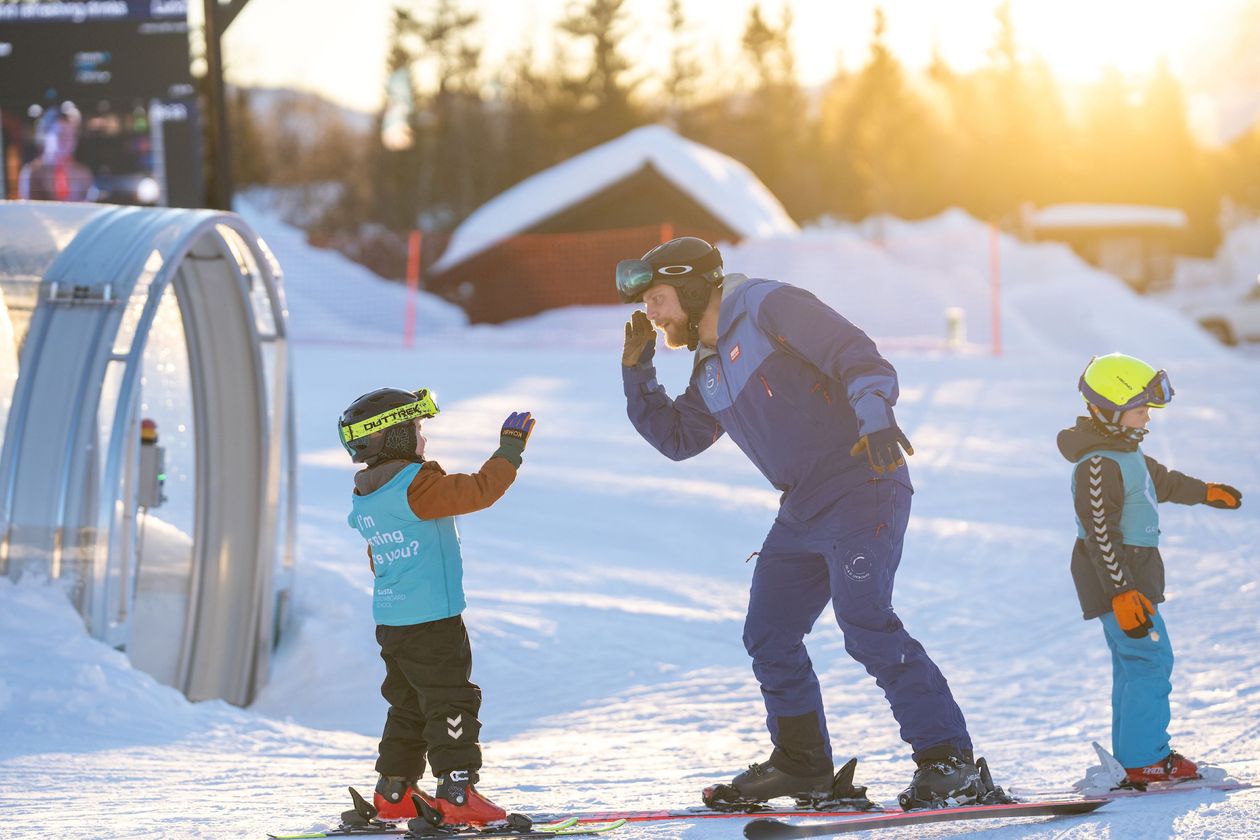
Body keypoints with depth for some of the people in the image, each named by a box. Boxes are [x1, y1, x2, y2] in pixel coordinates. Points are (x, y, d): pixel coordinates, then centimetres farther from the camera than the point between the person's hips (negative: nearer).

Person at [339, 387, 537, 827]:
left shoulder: (365, 498, 10)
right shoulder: (416, 486, -18)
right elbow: (479, 490, -21)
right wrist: (511, 446, -9)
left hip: (390, 620, 9)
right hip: (431, 621, -9)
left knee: (409, 705, 18)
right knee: (451, 701, -4)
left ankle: (393, 792, 21)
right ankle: (457, 792, -7)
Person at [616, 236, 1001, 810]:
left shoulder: (767, 308, -8)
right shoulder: (710, 369, 19)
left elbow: (855, 354, -17)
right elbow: (678, 438, 26)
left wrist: (874, 414, -34)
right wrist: (637, 371, 16)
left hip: (862, 488, -10)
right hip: (802, 514, 10)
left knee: (865, 623, -21)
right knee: (768, 637, 10)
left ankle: (950, 760, -18)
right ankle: (803, 764, 24)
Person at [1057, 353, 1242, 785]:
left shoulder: (1125, 453, 13)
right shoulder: (1098, 465, -21)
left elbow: (1161, 481, 33)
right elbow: (1101, 534, -24)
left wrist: (1206, 492, 47)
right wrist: (1122, 593, -27)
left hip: (1133, 580, 11)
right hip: (1118, 582, -11)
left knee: (1132, 665, 14)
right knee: (1151, 661, -12)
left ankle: (1131, 757, 19)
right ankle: (1143, 758, -10)